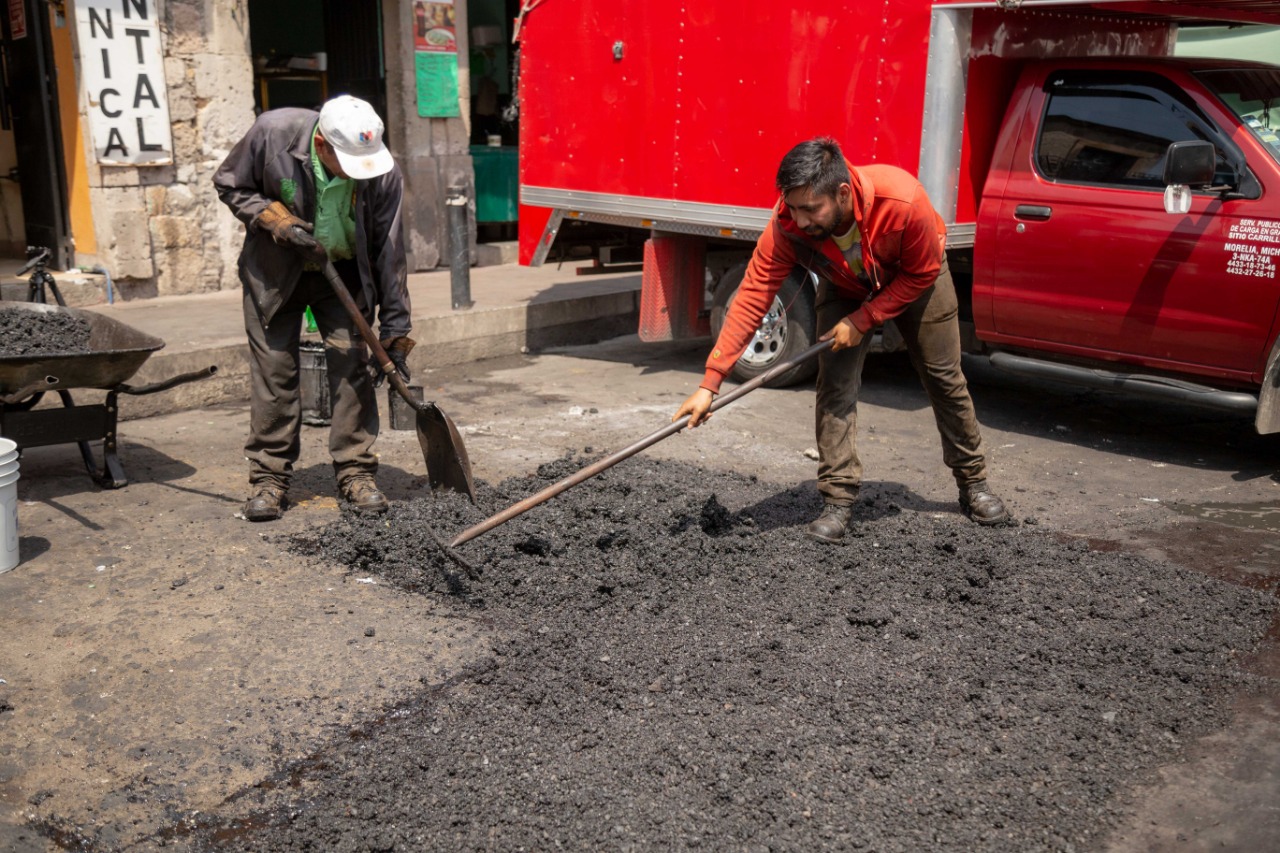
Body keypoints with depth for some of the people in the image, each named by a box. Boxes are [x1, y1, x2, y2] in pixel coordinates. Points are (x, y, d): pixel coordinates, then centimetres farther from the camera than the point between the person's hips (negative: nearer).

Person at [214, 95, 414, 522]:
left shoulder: (383, 172, -24)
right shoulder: (273, 132, -25)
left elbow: (389, 253, -17)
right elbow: (229, 185, -7)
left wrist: (394, 330, -15)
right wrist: (277, 222, -24)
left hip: (343, 274, 0)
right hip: (274, 270, 0)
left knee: (351, 366, -6)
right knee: (273, 370, -1)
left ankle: (356, 471, 5)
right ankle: (269, 476, 9)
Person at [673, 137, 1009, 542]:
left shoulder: (903, 201, -42)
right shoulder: (786, 225, -36)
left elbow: (922, 274, -24)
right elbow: (751, 297, -36)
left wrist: (863, 320, -27)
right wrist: (710, 383, -41)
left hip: (915, 280, -1)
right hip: (846, 288, 1)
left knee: (945, 378, 7)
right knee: (835, 384, -14)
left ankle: (973, 484, 27)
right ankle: (838, 501, -6)